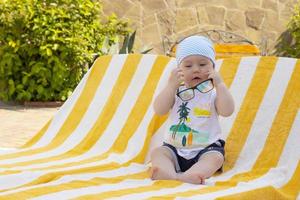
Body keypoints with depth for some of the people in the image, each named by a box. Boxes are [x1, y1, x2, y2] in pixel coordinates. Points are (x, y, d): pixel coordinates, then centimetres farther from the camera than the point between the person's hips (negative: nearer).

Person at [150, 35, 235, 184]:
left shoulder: (213, 92, 1)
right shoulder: (176, 91, 5)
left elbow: (227, 111, -16)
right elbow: (159, 110, -9)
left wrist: (219, 84, -18)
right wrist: (171, 86, -16)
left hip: (206, 148, -2)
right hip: (174, 148, 2)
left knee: (216, 157, -29)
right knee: (157, 152, -20)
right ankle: (171, 174, -50)